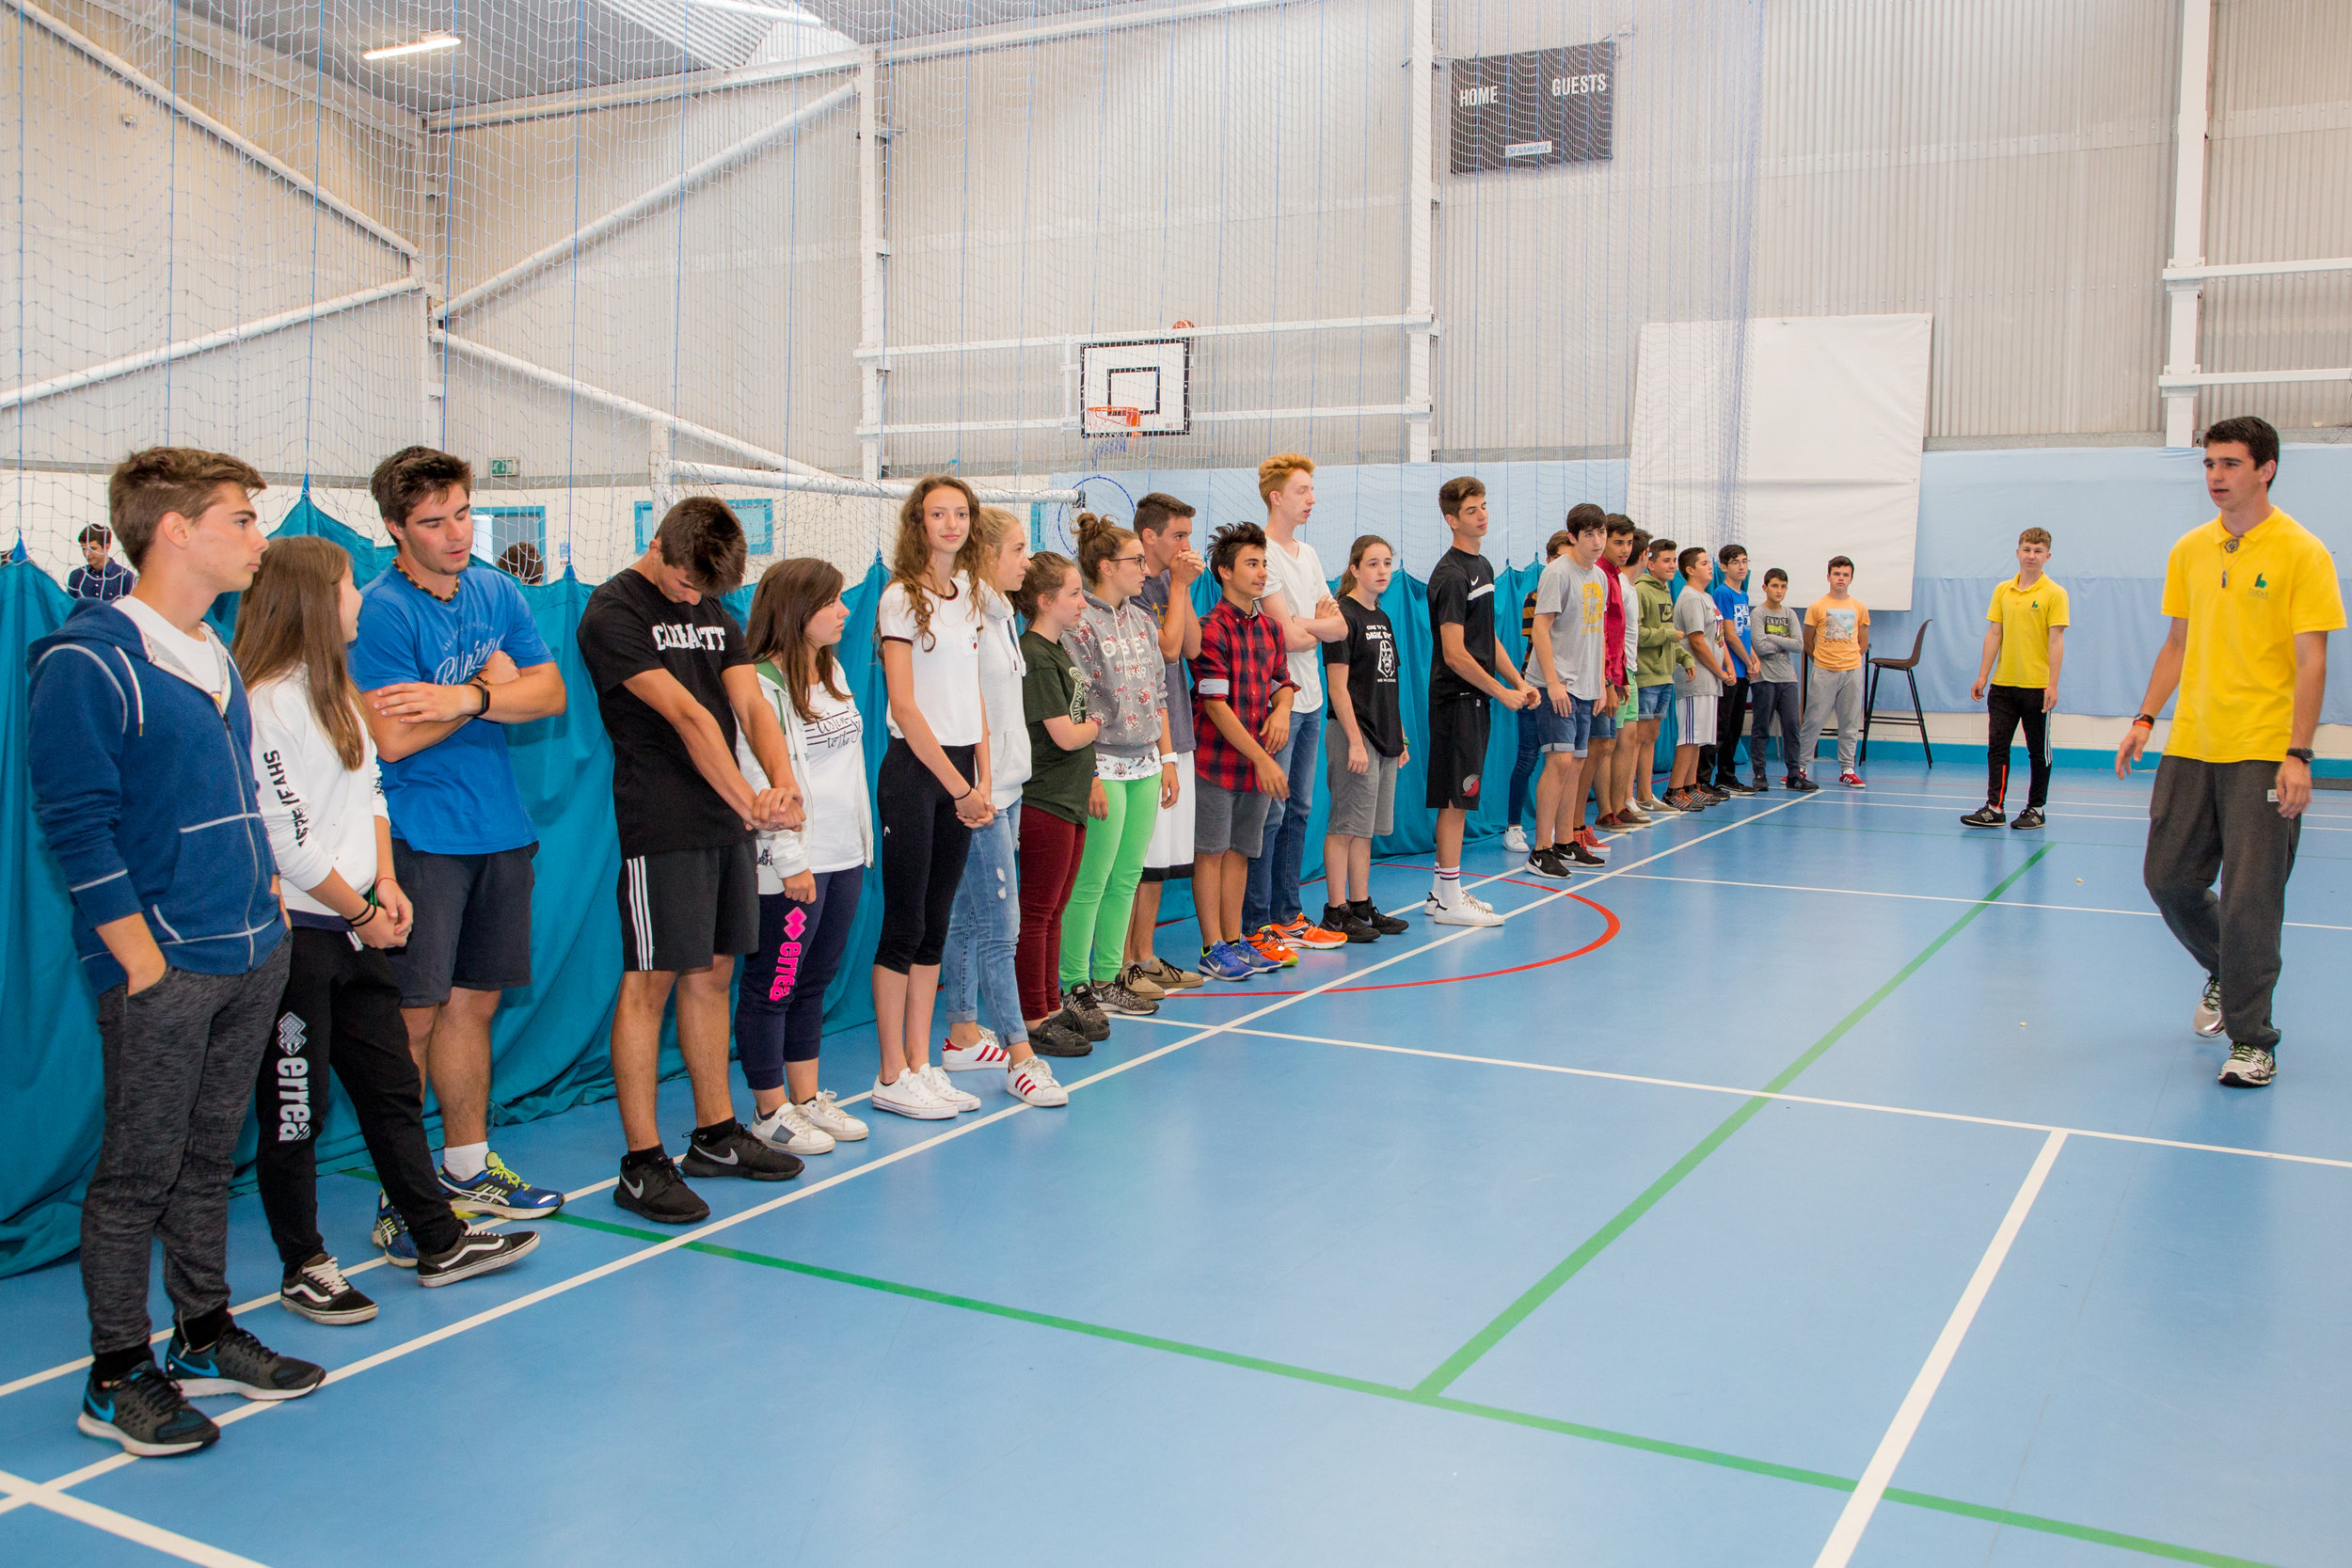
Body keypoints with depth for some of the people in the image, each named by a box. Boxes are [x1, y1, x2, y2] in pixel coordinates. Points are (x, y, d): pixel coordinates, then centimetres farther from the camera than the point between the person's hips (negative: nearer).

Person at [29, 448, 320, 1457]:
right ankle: (116, 1377, 15)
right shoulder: (88, 661, -13)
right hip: (162, 969, -8)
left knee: (210, 1156, 16)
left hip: (251, 957, 8)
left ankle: (206, 1338, 28)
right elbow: (75, 825, -15)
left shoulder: (216, 657, 13)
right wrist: (142, 957, -16)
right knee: (139, 1171, 2)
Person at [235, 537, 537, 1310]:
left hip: (354, 926, 9)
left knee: (393, 1085, 13)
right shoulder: (264, 703, -16)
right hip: (292, 933, -9)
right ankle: (303, 1269, 17)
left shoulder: (336, 687, 13)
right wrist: (361, 911, -9)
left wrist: (386, 884, 3)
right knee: (294, 1109, 3)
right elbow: (288, 838, -17)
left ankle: (439, 1242, 23)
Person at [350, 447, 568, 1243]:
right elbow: (393, 738, -18)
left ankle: (467, 1168, 26)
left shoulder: (495, 590, 9)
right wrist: (492, 684, -6)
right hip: (419, 838, -6)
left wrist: (466, 697, -15)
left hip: (500, 829, 6)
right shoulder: (382, 611, -11)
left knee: (472, 1002, 14)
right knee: (413, 1015, -3)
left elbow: (550, 693, 3)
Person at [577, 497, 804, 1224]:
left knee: (713, 974, 13)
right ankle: (641, 1164, 3)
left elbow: (750, 705, 3)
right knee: (650, 981, -3)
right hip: (661, 827, -7)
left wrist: (782, 780, -16)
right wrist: (751, 803, -24)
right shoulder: (613, 613, -8)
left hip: (728, 822, 7)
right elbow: (686, 716, -18)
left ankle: (716, 1135, 24)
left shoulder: (712, 612, 15)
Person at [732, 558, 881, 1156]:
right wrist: (790, 859, -17)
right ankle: (770, 1112, 12)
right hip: (792, 866, -8)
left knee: (814, 982, 16)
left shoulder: (832, 671, 13)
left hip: (844, 856, 8)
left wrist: (863, 838, 18)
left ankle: (807, 1098, 26)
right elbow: (761, 781, -16)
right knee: (773, 987, 2)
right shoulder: (760, 685, -14)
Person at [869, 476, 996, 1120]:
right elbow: (905, 706, -12)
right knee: (904, 926, -2)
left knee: (935, 925, 9)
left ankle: (920, 1065, 16)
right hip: (913, 768, -6)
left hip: (959, 768, 7)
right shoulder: (902, 598, -8)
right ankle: (892, 1077, 7)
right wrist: (958, 787, -13)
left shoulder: (968, 595, 12)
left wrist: (982, 779, 4)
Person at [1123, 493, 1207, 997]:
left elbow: (1193, 647, 8)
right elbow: (1168, 648, -17)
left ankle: (1145, 957, 21)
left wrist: (1183, 588, 1)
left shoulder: (1167, 583, 15)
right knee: (1136, 860, -5)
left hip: (1174, 735, 9)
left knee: (1160, 860, 13)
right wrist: (1180, 586, -9)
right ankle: (1123, 965, 3)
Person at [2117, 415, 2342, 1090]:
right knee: (2168, 879, 7)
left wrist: (2298, 754, -16)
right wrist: (2145, 718, 9)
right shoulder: (2189, 551, 9)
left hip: (2264, 753, -5)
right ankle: (2226, 971, 36)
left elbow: (2311, 662, -9)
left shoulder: (2301, 552, -6)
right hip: (2190, 747, 5)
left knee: (2249, 899, -6)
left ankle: (2252, 1040, 7)